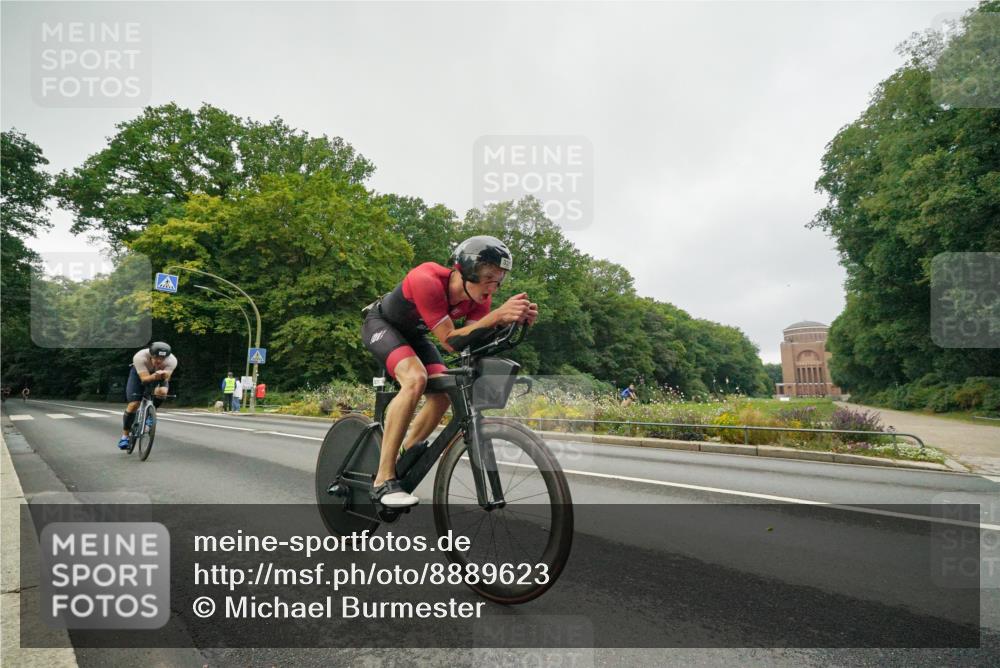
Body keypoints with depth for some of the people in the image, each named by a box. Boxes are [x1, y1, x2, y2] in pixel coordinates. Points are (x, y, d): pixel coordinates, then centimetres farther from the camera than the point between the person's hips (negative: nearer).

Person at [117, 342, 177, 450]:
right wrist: (155, 376, -60)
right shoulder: (140, 357, -37)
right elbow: (145, 379, -40)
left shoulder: (172, 361, -34)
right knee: (133, 405, -11)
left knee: (162, 391, -31)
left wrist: (163, 376, -60)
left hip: (159, 377, 1)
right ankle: (124, 436, 7)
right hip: (139, 374, -1)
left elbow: (166, 379, -37)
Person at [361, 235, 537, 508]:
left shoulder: (478, 295, -18)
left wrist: (512, 319, -39)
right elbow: (449, 341, -39)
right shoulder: (426, 280, -38)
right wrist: (497, 315, -50)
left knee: (443, 394, -11)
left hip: (413, 333, 7)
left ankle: (401, 462, 7)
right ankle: (383, 480, -25)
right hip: (381, 324, -7)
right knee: (415, 379, -32)